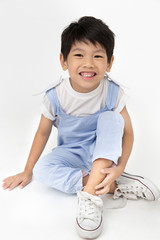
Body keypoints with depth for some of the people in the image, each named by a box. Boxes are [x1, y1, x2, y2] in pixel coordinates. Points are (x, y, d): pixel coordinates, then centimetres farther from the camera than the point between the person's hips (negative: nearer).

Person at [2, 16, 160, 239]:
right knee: (42, 170, -26)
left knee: (111, 118, -29)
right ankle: (113, 185, -22)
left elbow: (127, 132, -13)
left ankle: (91, 193, -33)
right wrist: (27, 172, 0)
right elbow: (43, 132, -6)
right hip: (71, 152, 1)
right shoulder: (55, 96, -19)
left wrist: (119, 168, -29)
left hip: (103, 152, 0)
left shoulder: (113, 92, -19)